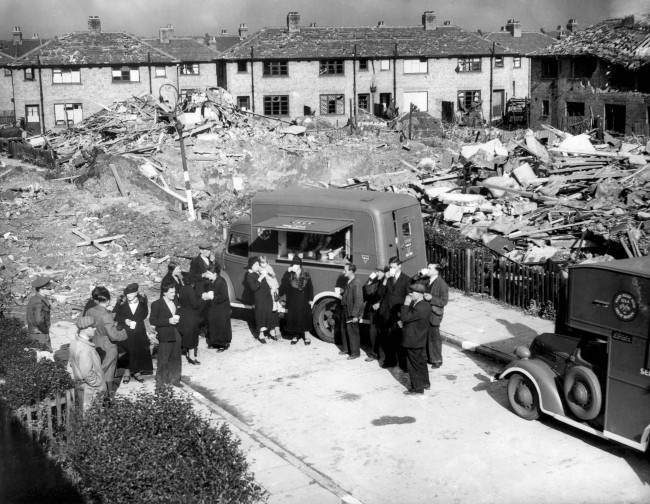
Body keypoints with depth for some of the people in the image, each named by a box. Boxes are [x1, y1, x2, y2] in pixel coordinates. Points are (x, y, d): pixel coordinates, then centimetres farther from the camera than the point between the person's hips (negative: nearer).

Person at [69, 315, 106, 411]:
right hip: (90, 389, -10)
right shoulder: (85, 349, -30)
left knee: (86, 412, 21)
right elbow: (87, 373, -28)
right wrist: (99, 385, -16)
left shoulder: (74, 343, 1)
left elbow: (71, 363, 14)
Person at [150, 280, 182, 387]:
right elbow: (152, 320, -12)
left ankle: (174, 379, 22)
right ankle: (160, 381, 12)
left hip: (176, 335, 6)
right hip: (165, 337, -6)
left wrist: (177, 319, 6)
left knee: (175, 359, 11)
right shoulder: (156, 304, -8)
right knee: (163, 360, 0)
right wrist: (168, 321, -18)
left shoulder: (175, 303, 13)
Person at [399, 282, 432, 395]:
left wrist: (406, 304, -21)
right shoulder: (426, 305, 4)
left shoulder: (419, 308, -29)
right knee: (421, 362, 22)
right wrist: (403, 322, -2)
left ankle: (417, 388, 14)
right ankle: (425, 383, 36)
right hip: (420, 340, 10)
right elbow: (408, 318, 13)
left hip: (413, 342, -10)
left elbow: (405, 317, -25)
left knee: (414, 365, 3)